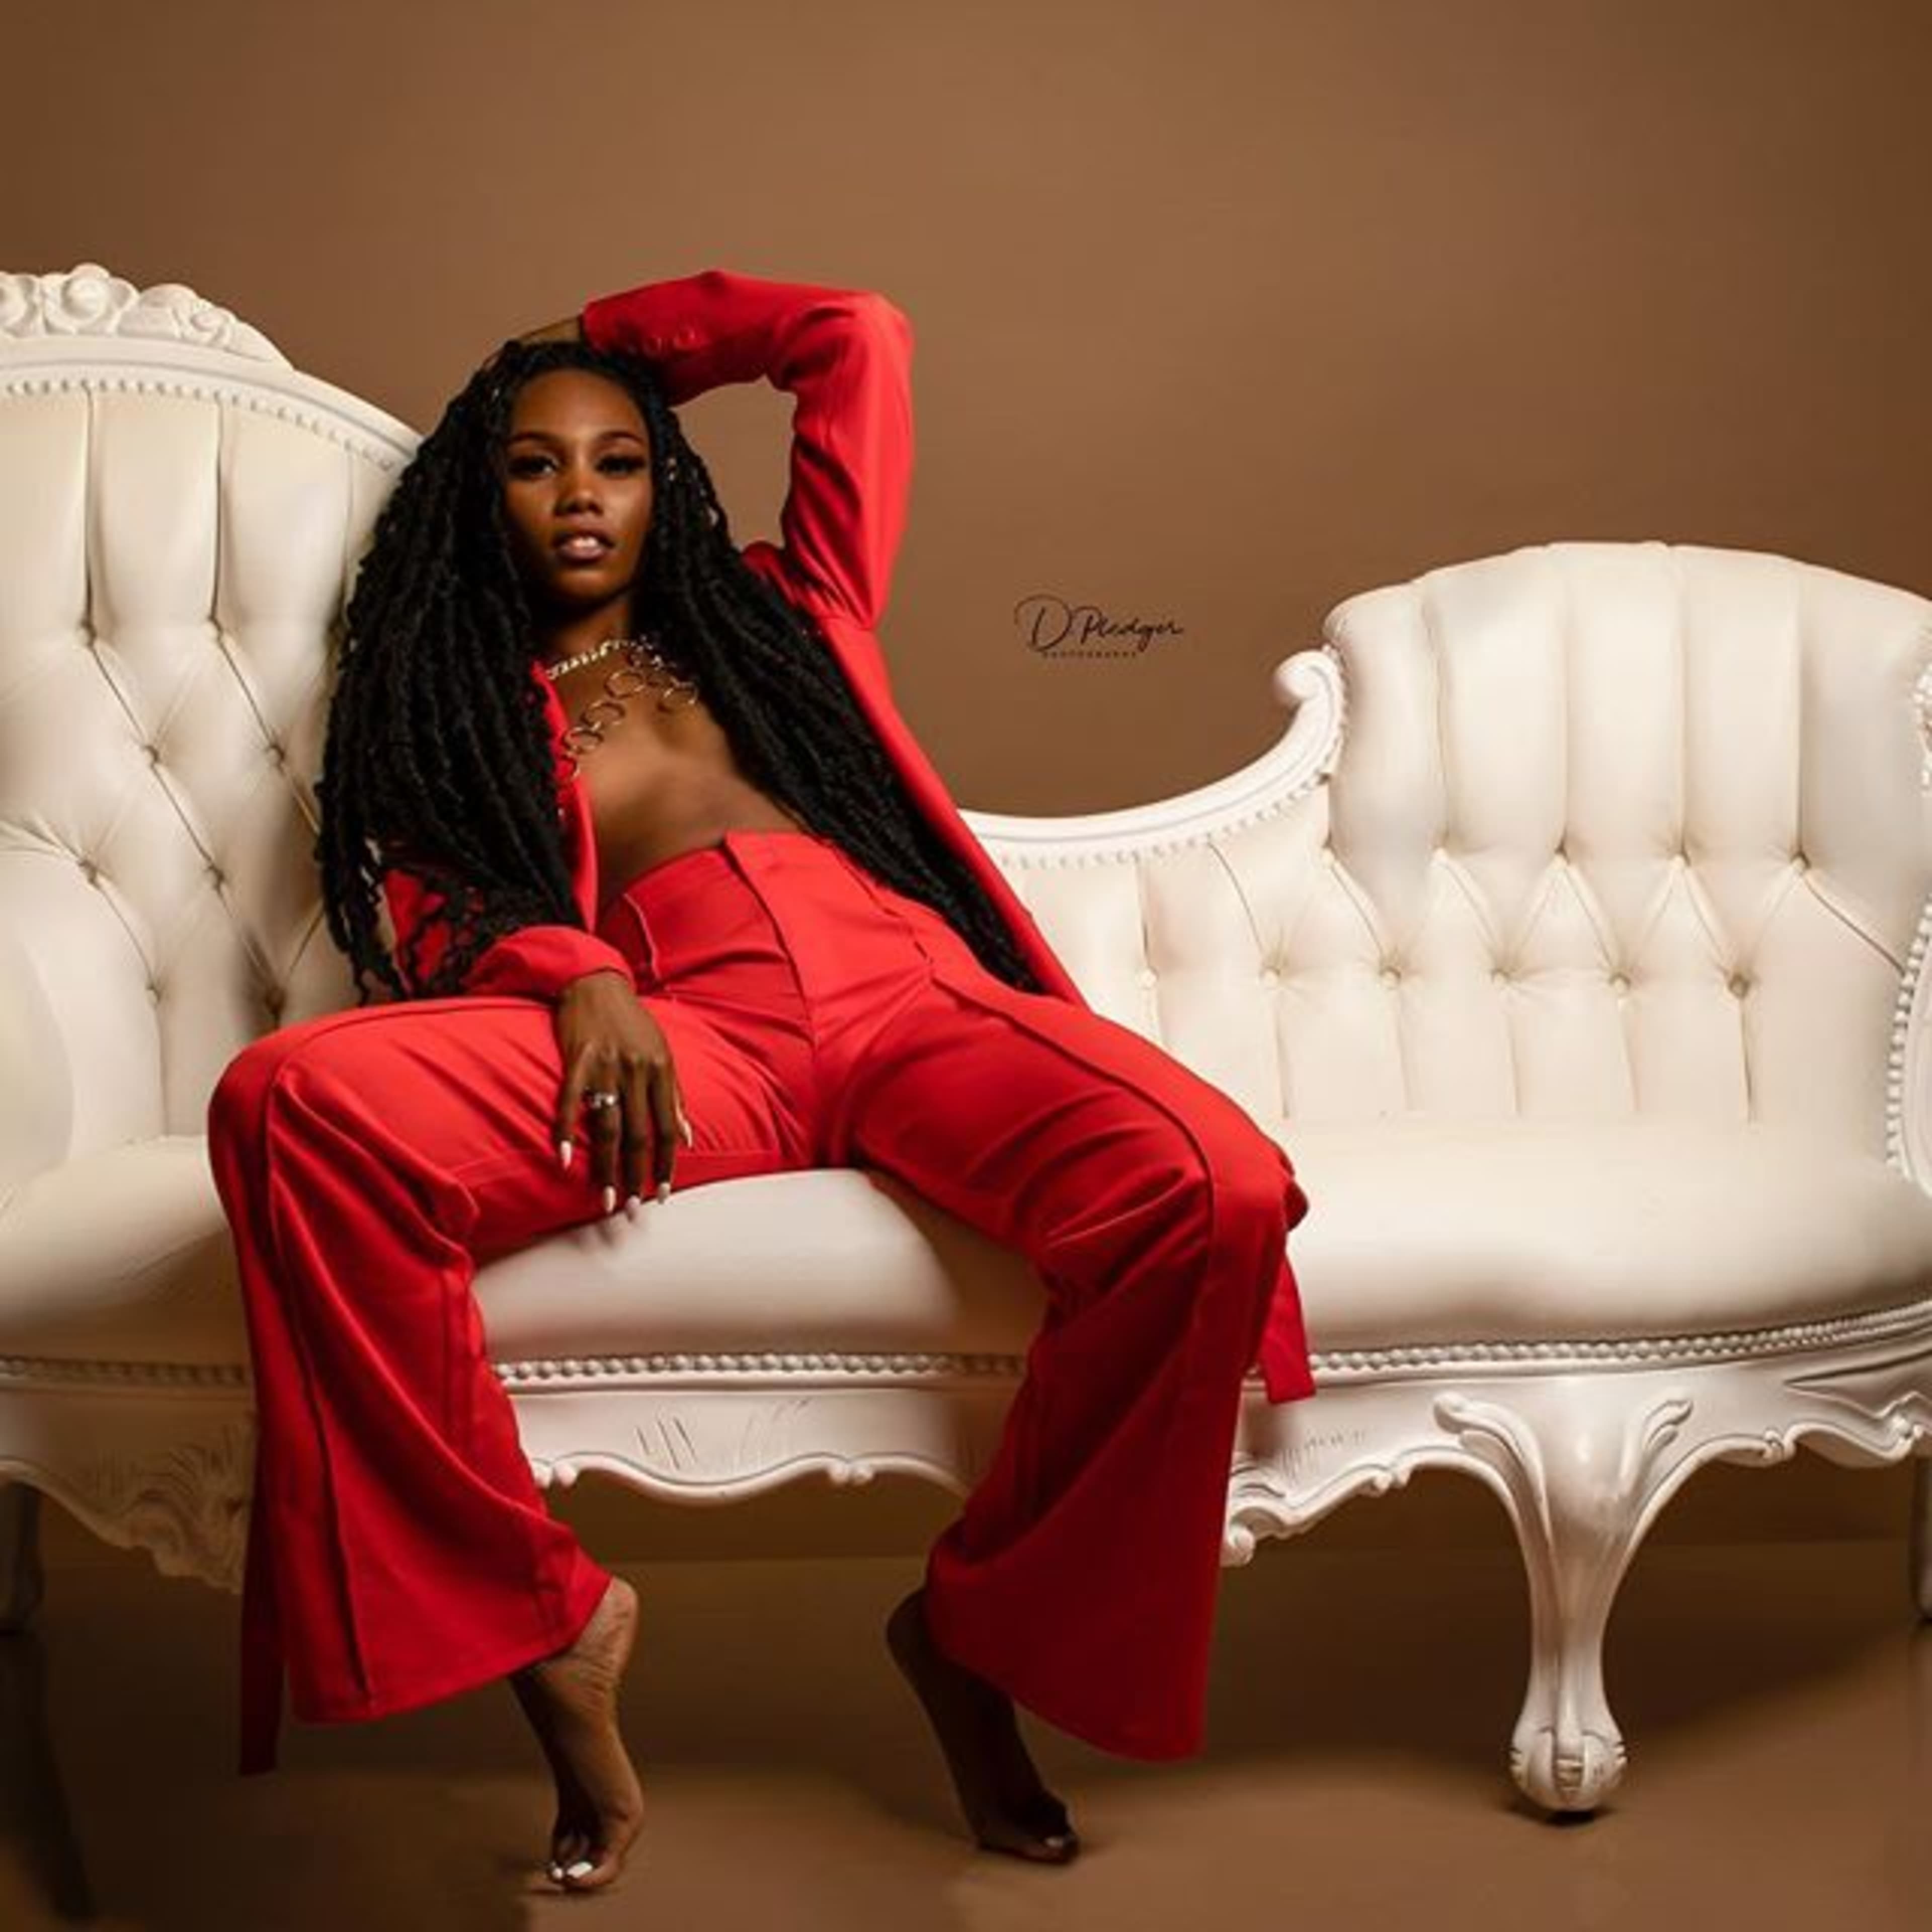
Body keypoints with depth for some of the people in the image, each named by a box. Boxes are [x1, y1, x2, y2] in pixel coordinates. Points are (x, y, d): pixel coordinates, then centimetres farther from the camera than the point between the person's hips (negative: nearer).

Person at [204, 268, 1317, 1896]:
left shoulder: (775, 616, 32)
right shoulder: (448, 707, 28)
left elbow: (862, 339, 33)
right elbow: (434, 914, 9)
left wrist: (619, 334, 41)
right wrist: (575, 977, -13)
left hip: (912, 991, 2)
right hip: (681, 1041, -1)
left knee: (1218, 1195, -32)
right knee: (290, 1103, -33)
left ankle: (981, 1617, -7)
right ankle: (539, 1610, -18)